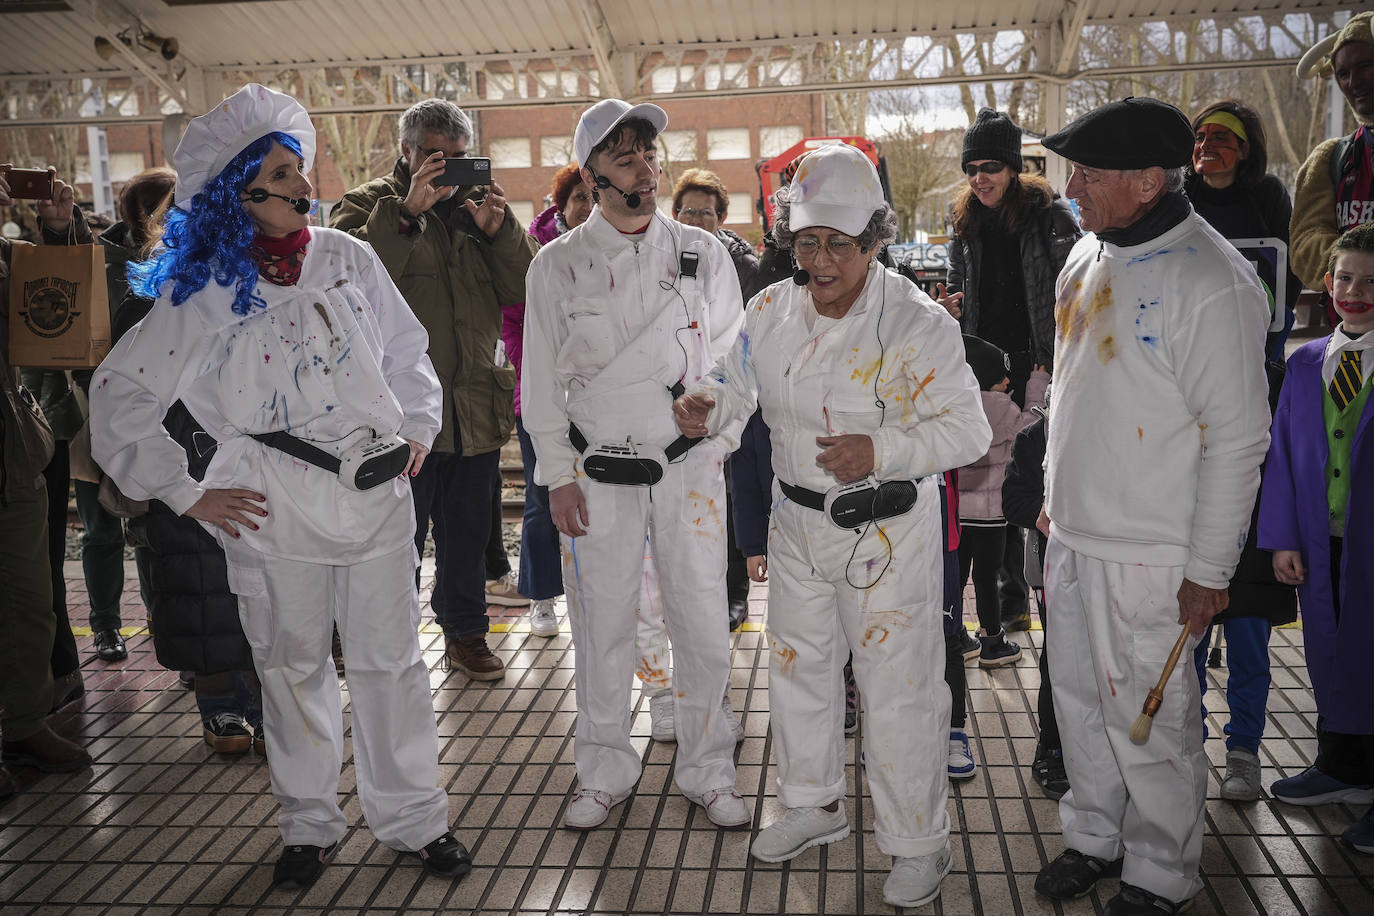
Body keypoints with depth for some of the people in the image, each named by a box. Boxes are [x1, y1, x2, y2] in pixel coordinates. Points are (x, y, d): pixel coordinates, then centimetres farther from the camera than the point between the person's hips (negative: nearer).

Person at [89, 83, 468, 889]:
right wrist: (186, 493, 0)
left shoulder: (347, 258, 5)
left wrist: (417, 427, 8)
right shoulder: (201, 291, -1)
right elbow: (121, 393, 3)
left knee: (392, 659, 7)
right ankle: (310, 825, 29)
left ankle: (415, 817, 22)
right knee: (292, 667, 10)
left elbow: (407, 351, 18)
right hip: (272, 505, -1)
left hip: (377, 489, 2)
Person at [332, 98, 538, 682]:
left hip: (476, 410, 4)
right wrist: (407, 212, -22)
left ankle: (466, 633, 31)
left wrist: (499, 230, -12)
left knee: (467, 532, 16)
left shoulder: (479, 208, 13)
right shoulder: (368, 206, 1)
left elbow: (525, 291, 3)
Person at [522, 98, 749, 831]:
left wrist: (713, 419, -5)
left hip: (689, 466, 1)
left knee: (704, 625, 4)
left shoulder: (701, 254, 4)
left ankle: (706, 771, 23)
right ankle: (604, 773, 27)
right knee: (602, 629, 8)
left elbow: (733, 357, 9)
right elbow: (542, 380, 3)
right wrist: (559, 476, -1)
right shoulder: (557, 265, 1)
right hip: (598, 473, 0)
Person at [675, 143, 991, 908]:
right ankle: (816, 804, 43)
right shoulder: (772, 311, 0)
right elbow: (742, 383, 12)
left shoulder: (916, 322, -17)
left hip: (889, 532, -6)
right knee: (799, 667, 20)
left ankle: (919, 843, 24)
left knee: (900, 689, 3)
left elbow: (966, 429, -17)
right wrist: (710, 405, -11)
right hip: (799, 521, 6)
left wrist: (881, 451, -32)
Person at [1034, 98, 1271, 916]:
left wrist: (1210, 569, -15)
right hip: (1073, 534, 8)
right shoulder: (1090, 254, 7)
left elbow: (1237, 438, -17)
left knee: (1148, 717, 5)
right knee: (1080, 697, 18)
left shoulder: (1212, 283, -18)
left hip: (1149, 552, -7)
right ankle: (1094, 837, 38)